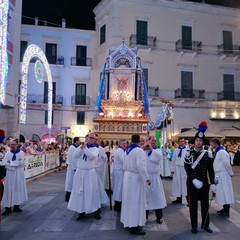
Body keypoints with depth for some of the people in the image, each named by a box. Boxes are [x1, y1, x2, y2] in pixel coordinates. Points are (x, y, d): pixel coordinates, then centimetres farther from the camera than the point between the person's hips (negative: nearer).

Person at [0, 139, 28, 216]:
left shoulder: (21, 153, -2)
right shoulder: (7, 153, 3)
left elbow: (20, 162, -13)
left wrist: (10, 162, -10)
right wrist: (15, 164, -19)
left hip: (19, 174, 0)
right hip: (10, 174, 0)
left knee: (18, 189, 6)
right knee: (9, 190, 0)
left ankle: (16, 206, 18)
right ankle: (8, 208, 6)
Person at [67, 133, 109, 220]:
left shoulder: (95, 149, -3)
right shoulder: (81, 146, 6)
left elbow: (91, 156, -23)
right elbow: (75, 155, -8)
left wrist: (85, 147, -21)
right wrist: (81, 147, -18)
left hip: (90, 172, -3)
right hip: (80, 172, 3)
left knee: (92, 191, 2)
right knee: (80, 192, 8)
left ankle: (96, 211, 17)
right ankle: (81, 211, 22)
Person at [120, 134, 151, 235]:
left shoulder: (127, 150, 8)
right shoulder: (139, 150, -18)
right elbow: (141, 166, -25)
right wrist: (146, 178, -20)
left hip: (128, 176, 9)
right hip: (136, 177, -8)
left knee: (129, 199, 17)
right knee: (136, 200, 0)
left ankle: (128, 221, 30)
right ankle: (134, 226, 8)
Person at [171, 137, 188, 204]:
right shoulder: (176, 150, 9)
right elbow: (173, 160, 12)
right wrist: (172, 169, 7)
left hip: (184, 169, -4)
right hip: (177, 169, 4)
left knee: (185, 183, -2)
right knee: (177, 183, 8)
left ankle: (188, 200, 7)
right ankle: (179, 198, 20)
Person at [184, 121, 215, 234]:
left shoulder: (208, 154, -1)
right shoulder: (189, 153, -7)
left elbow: (211, 170, 1)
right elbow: (187, 168, -11)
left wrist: (212, 183, -5)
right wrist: (194, 179, -21)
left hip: (204, 182, 2)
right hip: (192, 182, -2)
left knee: (205, 203, 11)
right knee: (193, 204, 6)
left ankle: (205, 225, 28)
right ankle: (194, 226, 20)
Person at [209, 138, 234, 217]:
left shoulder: (222, 152, -18)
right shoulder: (217, 152, 10)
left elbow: (227, 164, -15)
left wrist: (231, 173, -6)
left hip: (223, 175, -9)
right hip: (218, 175, 9)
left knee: (225, 192, -2)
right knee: (221, 192, 15)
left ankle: (226, 211, 6)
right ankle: (225, 208, 25)